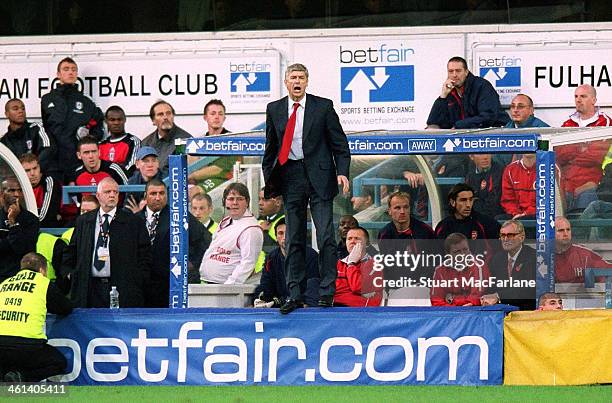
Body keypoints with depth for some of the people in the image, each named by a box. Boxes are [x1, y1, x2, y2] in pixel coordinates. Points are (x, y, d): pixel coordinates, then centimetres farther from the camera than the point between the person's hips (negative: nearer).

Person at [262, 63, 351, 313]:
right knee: (294, 239, 6)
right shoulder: (274, 109, 9)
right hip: (289, 177, 3)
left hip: (318, 177, -3)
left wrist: (342, 172, -8)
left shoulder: (323, 106, 1)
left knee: (325, 236, -7)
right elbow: (270, 147, 16)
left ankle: (327, 293, -1)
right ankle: (294, 295, 9)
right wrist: (268, 178, 11)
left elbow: (340, 143, 3)